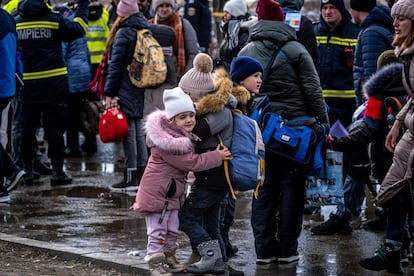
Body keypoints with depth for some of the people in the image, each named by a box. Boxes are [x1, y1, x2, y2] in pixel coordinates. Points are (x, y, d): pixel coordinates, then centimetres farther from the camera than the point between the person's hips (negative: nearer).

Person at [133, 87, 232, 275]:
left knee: (173, 230, 18)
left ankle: (169, 259, 36)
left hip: (172, 192, 10)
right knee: (157, 231, -4)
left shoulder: (183, 135, 6)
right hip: (156, 192, -10)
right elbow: (191, 162, -23)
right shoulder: (167, 142, -26)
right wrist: (217, 156, -18)